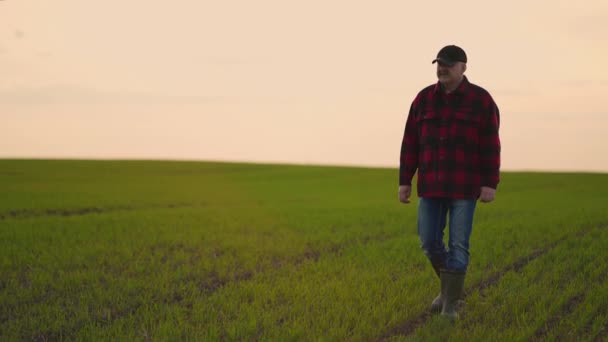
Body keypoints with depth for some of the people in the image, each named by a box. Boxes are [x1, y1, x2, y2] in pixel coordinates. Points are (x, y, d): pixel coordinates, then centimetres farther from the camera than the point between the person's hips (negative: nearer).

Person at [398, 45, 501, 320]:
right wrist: (404, 181, 0)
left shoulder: (481, 100, -6)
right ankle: (451, 286, 29)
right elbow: (410, 143, 4)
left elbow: (490, 146, -7)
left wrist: (490, 184, -12)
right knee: (429, 241, 5)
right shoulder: (424, 99, 3)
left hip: (465, 184, -4)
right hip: (433, 183, 4)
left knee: (458, 244, -6)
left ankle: (451, 305, 3)